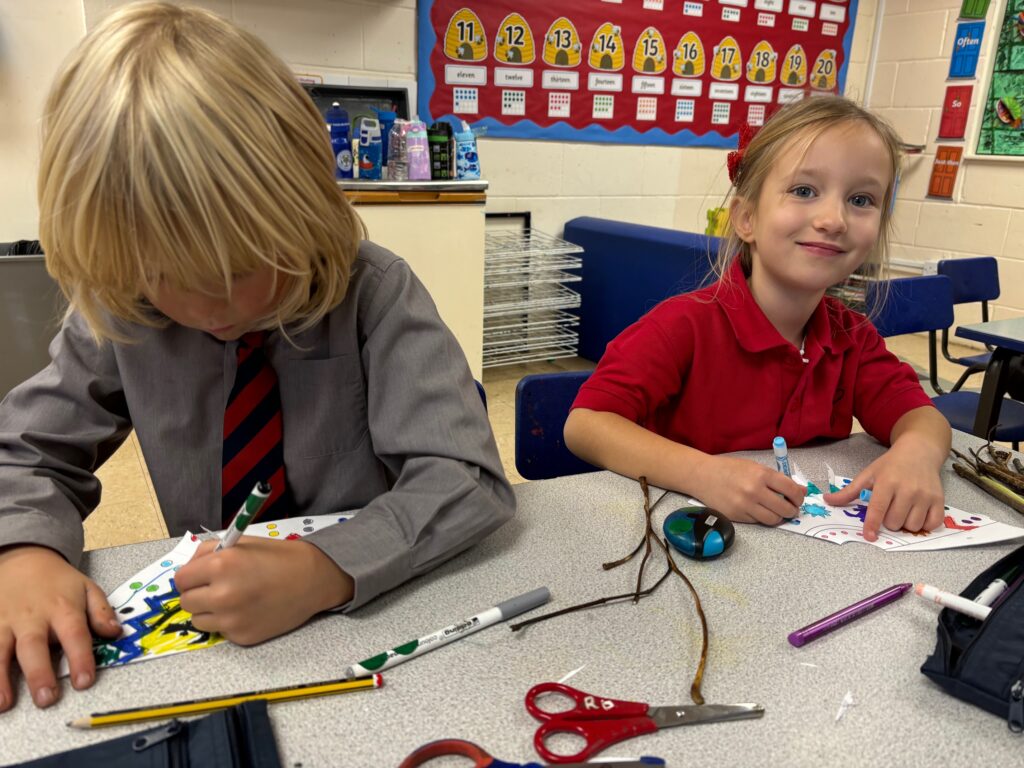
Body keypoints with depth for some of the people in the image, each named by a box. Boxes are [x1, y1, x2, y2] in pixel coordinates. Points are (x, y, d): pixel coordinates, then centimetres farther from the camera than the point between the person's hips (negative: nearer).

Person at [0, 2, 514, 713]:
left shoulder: (373, 294, -18)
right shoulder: (120, 309, -7)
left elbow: (468, 479, -22)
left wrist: (325, 571, -34)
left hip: (374, 615, -1)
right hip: (204, 626, 2)